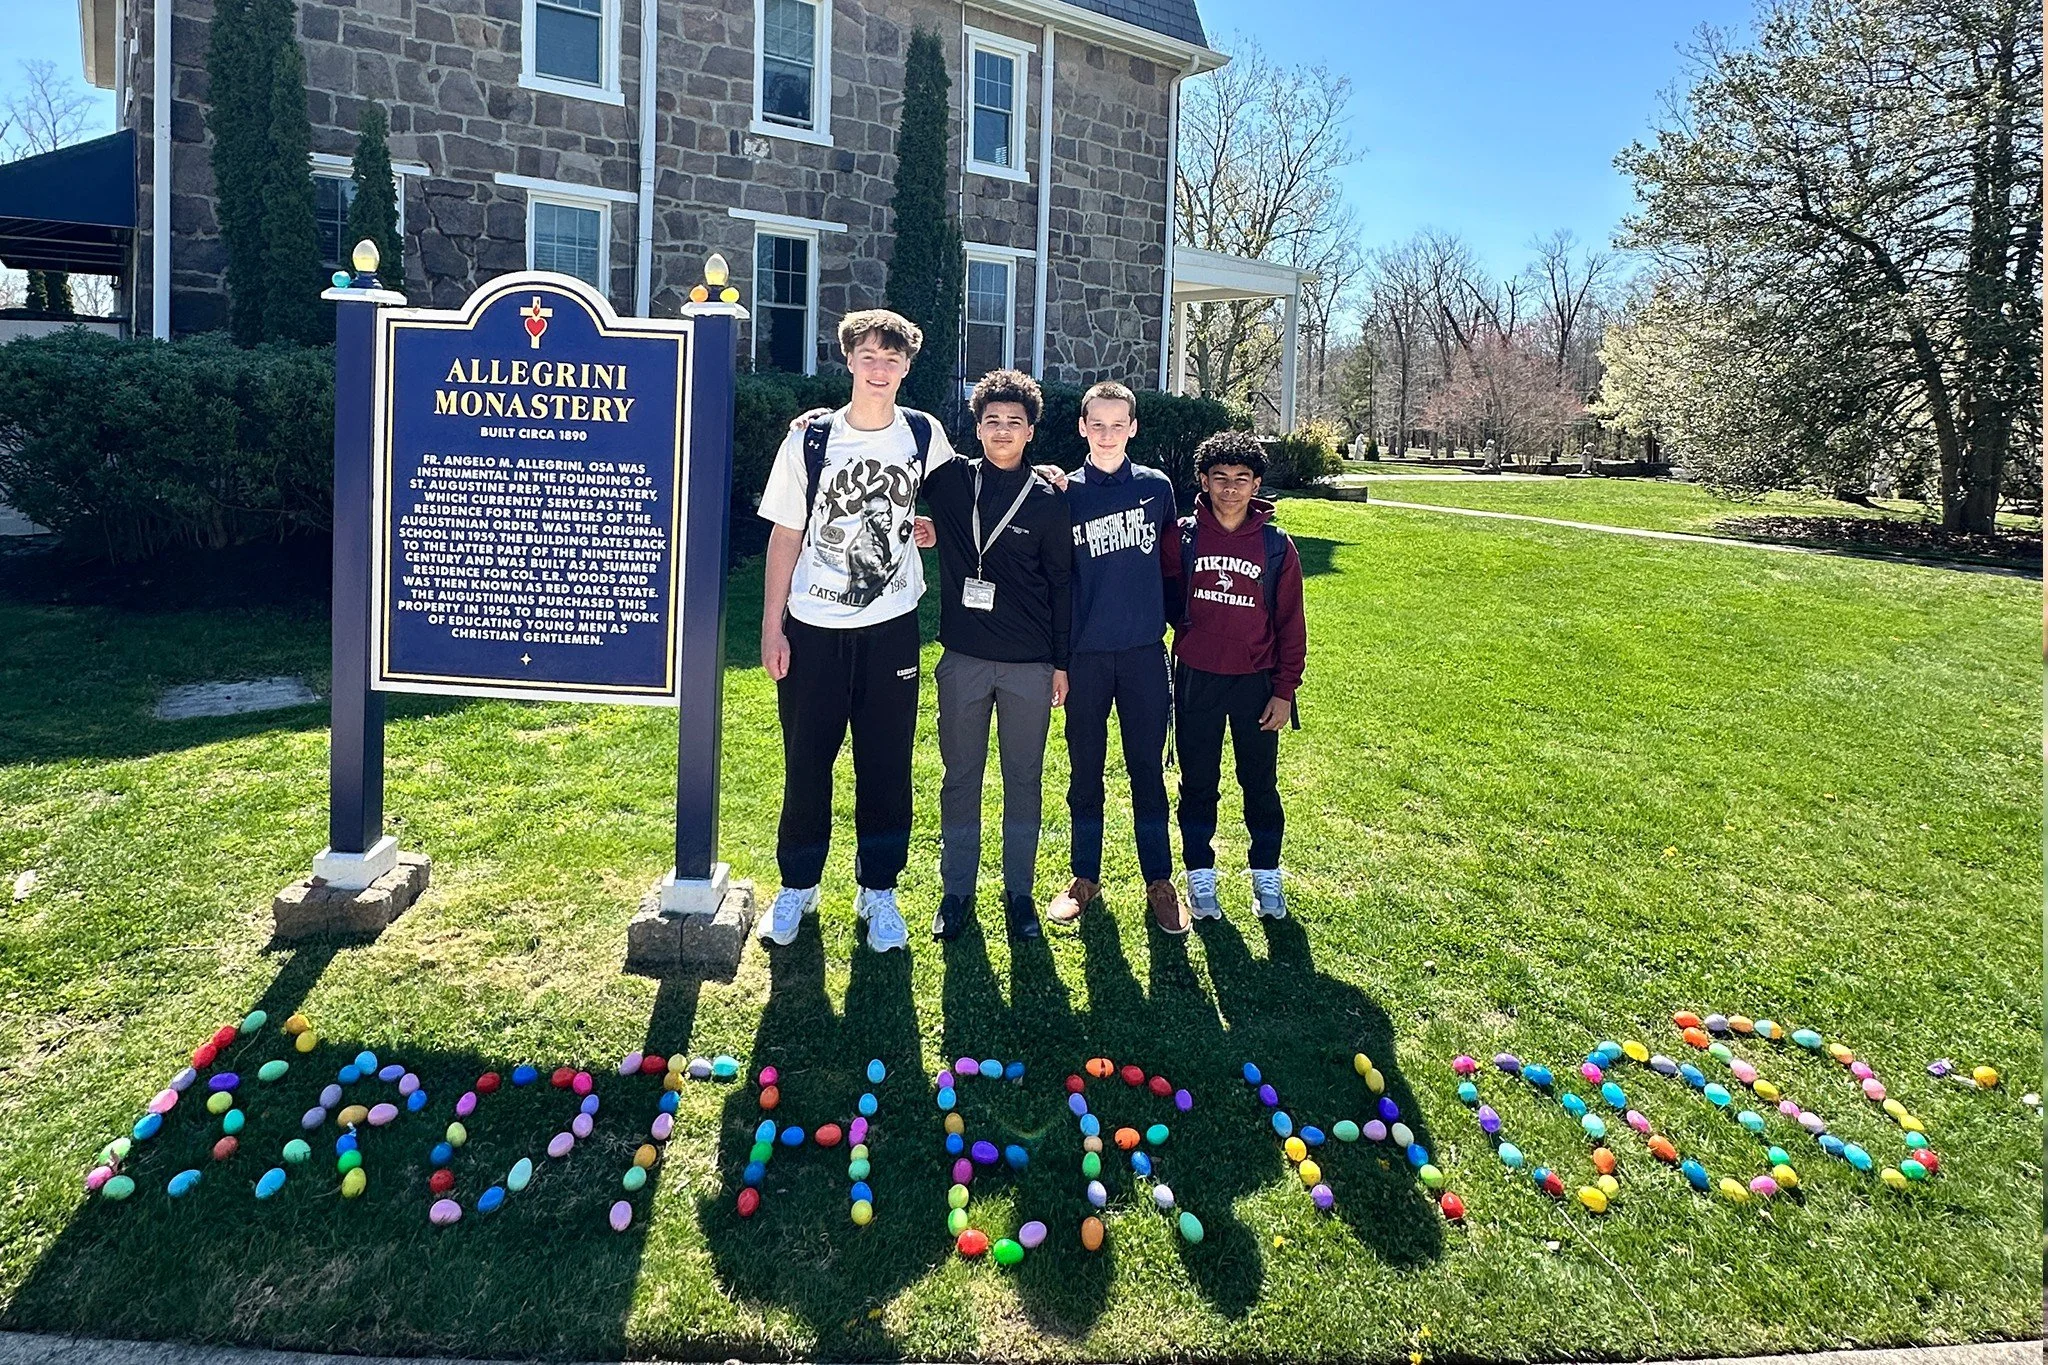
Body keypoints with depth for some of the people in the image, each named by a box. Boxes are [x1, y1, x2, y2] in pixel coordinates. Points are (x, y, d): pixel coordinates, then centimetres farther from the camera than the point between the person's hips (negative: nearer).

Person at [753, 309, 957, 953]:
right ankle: (797, 887, 24)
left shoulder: (925, 436, 1)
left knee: (886, 767, 6)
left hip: (891, 628, 1)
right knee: (806, 762, 7)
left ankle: (878, 891, 22)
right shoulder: (810, 438, -3)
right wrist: (771, 627, -3)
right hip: (813, 629, -1)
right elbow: (786, 537, -1)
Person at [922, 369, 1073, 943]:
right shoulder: (950, 481, 2)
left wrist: (1061, 663, 2)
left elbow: (1061, 585, 4)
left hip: (1029, 664, -1)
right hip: (962, 659, 1)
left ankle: (1020, 892, 22)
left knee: (1023, 781, 9)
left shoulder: (1048, 499, 0)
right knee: (960, 779, 9)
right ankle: (957, 890, 22)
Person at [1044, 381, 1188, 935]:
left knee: (1147, 768, 7)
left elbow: (1171, 561, 11)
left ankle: (1160, 880, 19)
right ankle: (1085, 877, 23)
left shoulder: (1157, 487, 4)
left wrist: (1177, 624, 10)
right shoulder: (1065, 493, 1)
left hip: (1145, 652, 0)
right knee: (1085, 769, 10)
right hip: (1085, 655, 0)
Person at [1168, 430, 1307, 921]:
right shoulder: (1182, 536, -4)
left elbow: (1290, 624, 0)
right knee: (1198, 784, 10)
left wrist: (1285, 691, -1)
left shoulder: (1277, 546, -2)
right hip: (1196, 680, 0)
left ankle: (1266, 875, 27)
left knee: (1261, 783, 11)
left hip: (1256, 683, 0)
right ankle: (1200, 875, 24)